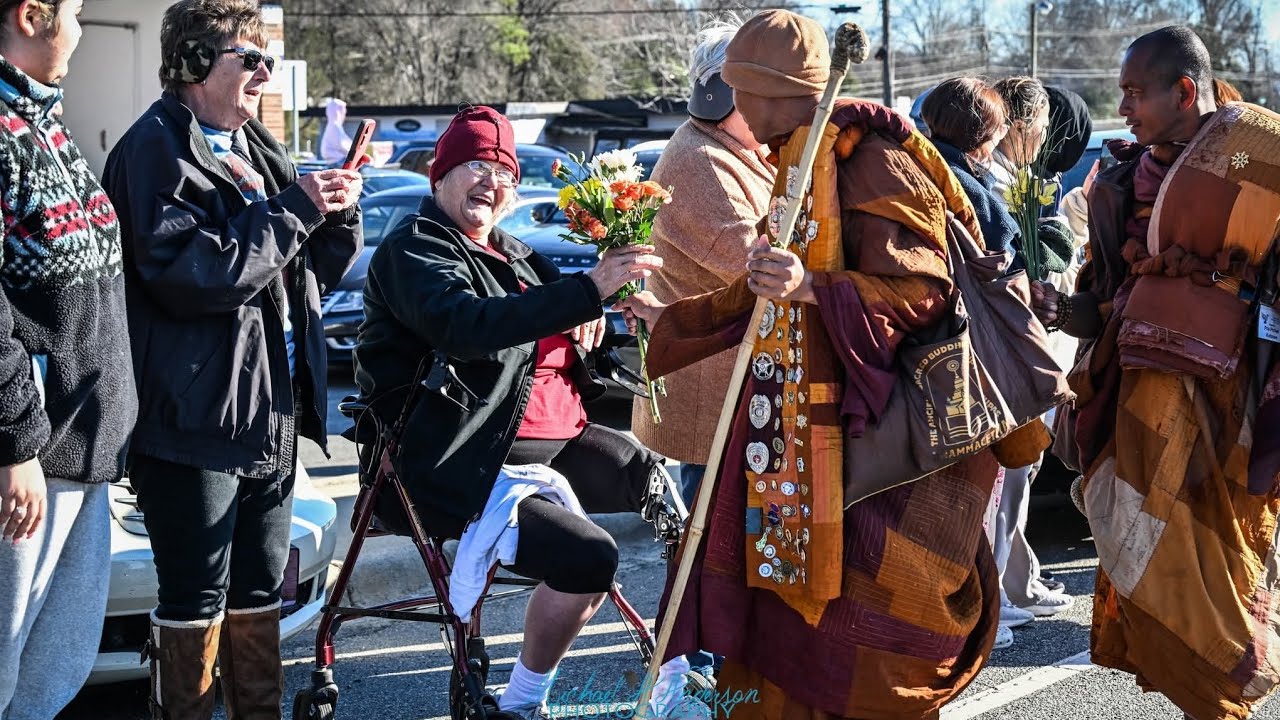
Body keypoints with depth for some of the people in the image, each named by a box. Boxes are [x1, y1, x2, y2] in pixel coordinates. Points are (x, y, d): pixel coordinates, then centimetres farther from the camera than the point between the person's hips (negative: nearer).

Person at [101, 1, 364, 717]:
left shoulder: (258, 149, 17)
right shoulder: (156, 149, -9)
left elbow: (318, 270, 20)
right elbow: (189, 275, -22)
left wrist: (338, 212, 0)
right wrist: (292, 209, -17)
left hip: (272, 413, 8)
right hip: (195, 414, -8)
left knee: (260, 593, 16)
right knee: (196, 602, -2)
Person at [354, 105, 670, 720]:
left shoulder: (508, 252, 18)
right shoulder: (413, 250, -8)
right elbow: (468, 327, -30)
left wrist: (590, 314, 4)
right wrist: (586, 290, -38)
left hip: (559, 437, 9)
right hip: (472, 466, -9)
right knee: (588, 558, -26)